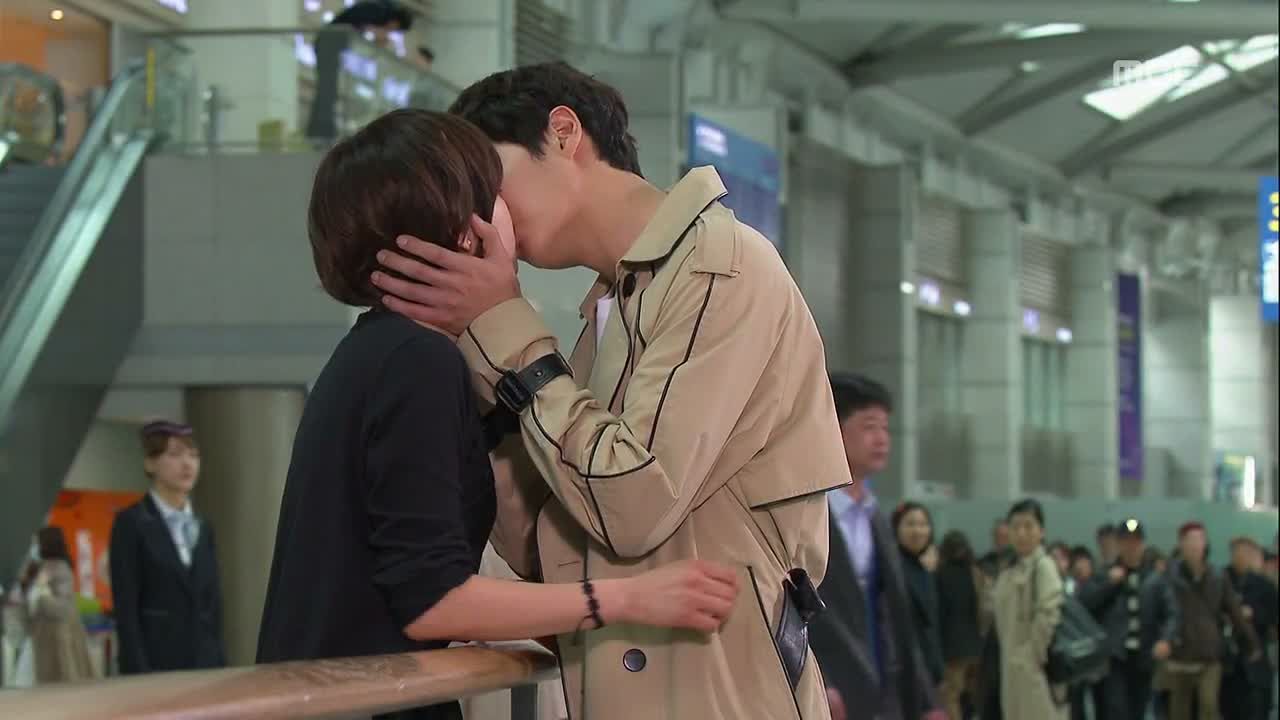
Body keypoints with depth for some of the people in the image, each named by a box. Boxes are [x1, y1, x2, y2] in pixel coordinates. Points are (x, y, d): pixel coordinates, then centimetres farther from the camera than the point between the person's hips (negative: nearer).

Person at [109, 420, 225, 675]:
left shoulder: (204, 528, 15)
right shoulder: (132, 523, -3)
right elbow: (125, 609, -9)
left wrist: (220, 667, 9)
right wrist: (139, 673, -16)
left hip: (204, 663, 6)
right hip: (154, 664, -6)